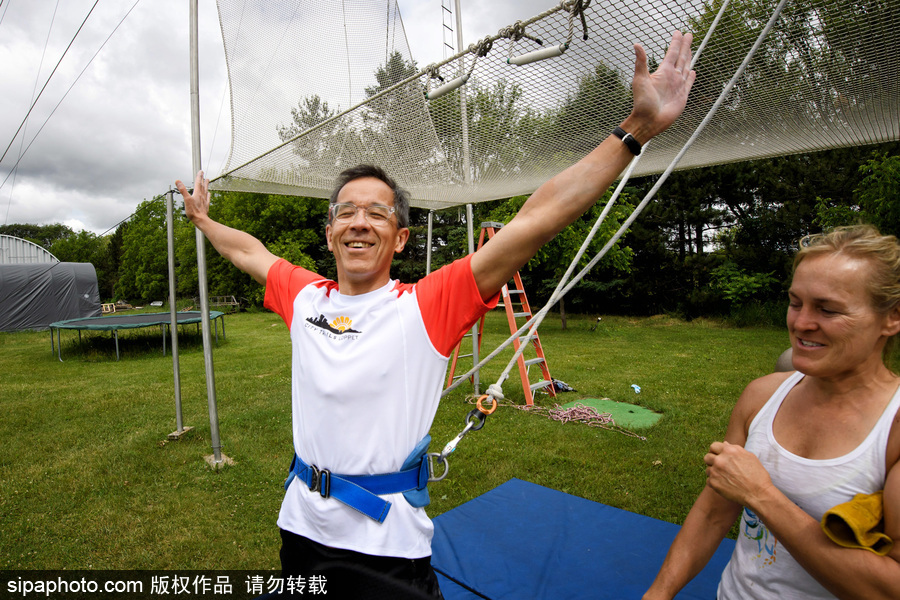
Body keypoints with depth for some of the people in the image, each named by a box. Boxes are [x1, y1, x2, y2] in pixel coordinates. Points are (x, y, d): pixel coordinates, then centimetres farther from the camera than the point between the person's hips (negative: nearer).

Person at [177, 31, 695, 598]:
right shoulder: (303, 296, -3)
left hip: (390, 539, -4)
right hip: (302, 524, 5)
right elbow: (249, 251, 17)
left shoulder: (426, 307, -18)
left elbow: (535, 220, -25)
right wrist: (203, 218, 30)